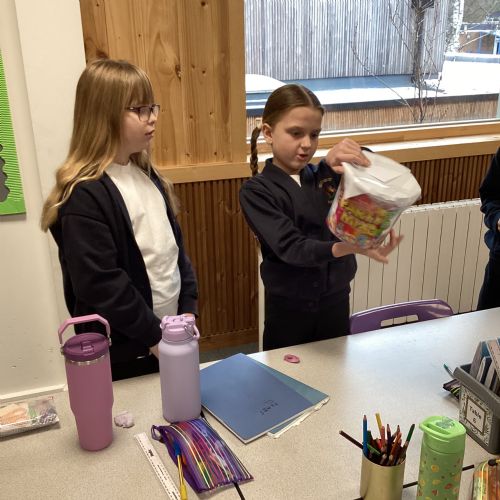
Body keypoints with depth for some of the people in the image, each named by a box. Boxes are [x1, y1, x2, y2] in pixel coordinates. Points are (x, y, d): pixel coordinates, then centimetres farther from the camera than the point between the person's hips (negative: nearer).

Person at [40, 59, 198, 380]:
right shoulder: (85, 194, -20)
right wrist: (154, 336, -16)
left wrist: (188, 309, 2)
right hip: (125, 353, -7)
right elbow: (99, 284, -23)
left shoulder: (147, 175, 6)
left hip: (171, 335, 7)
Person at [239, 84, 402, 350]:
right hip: (288, 308, -3)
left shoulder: (326, 176, 1)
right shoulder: (256, 191, -12)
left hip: (335, 301, 4)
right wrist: (347, 248, -41)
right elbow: (291, 247, -24)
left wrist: (343, 157, -33)